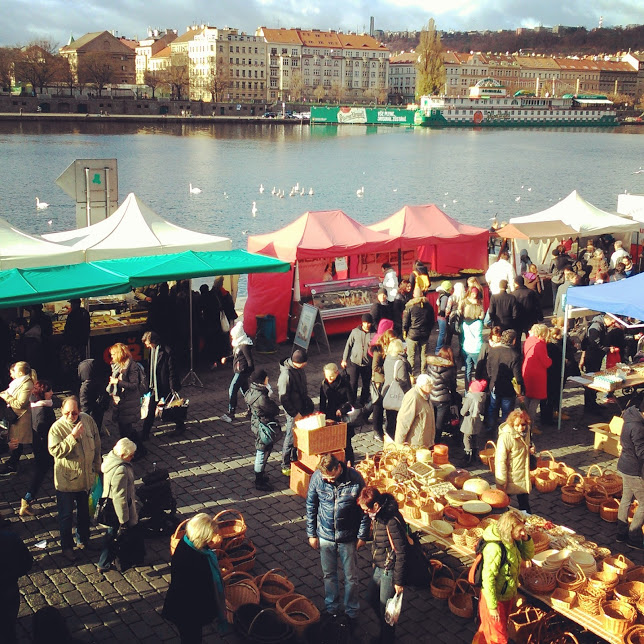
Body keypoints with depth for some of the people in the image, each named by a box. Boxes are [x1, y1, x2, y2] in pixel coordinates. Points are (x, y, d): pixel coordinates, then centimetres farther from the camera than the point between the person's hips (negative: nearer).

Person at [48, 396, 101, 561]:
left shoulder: (87, 420, -6)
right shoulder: (57, 428, -18)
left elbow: (96, 444, 6)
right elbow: (55, 451, -29)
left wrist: (97, 467, 11)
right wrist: (73, 436, -35)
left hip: (86, 477, 4)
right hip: (66, 479, -4)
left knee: (84, 510, 23)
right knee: (66, 515, 8)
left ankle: (83, 539, 44)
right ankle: (67, 546, 27)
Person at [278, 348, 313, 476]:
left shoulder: (299, 368, 0)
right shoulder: (286, 374, -27)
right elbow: (283, 398, -23)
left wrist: (309, 404, 15)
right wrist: (295, 414, -19)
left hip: (302, 409, 8)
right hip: (293, 412, -8)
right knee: (291, 438, 3)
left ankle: (294, 459, 35)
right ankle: (285, 466, 16)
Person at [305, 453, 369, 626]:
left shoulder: (355, 478, -20)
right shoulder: (317, 477, -15)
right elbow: (311, 506, -1)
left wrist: (362, 535, -4)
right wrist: (311, 534, 1)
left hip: (348, 538, -2)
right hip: (325, 536, 2)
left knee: (351, 577, 11)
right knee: (328, 575, 18)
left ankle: (351, 612, 31)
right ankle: (331, 609, 38)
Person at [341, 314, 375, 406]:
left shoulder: (374, 334, -5)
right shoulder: (355, 332, -2)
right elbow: (348, 345, 7)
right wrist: (344, 359, 8)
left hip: (367, 364, 0)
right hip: (354, 362, 0)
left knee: (366, 385, 10)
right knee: (353, 384, -1)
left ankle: (362, 404, 25)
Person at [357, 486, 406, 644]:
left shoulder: (392, 521, -30)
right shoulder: (378, 516, -2)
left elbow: (400, 554, -24)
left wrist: (398, 581, -18)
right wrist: (374, 562, 24)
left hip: (389, 571, -9)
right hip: (379, 568, 9)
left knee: (385, 608, 6)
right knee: (371, 598, 23)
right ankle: (385, 629, 45)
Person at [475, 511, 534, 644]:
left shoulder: (513, 541, -8)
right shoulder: (495, 548, -33)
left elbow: (528, 556, 8)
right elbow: (488, 578, -28)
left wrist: (527, 538, -13)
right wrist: (492, 606, -22)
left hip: (508, 595, 7)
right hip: (495, 598, -7)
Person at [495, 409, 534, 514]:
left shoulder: (525, 432, -2)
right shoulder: (505, 436, -26)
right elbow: (500, 460, -24)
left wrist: (530, 449, -3)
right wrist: (502, 481, -21)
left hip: (523, 477, 7)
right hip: (510, 477, -7)